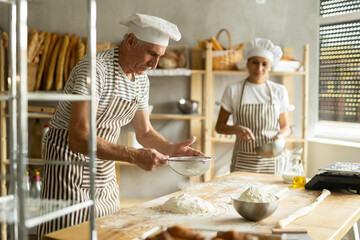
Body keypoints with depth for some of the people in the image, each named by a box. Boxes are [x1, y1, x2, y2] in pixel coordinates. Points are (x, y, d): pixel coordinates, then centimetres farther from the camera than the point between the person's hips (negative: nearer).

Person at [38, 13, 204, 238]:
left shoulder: (141, 79, 2)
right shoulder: (95, 69, -23)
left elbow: (145, 132, 14)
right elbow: (79, 139, -31)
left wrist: (172, 148, -5)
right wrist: (135, 156, -34)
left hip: (105, 172, 8)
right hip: (70, 159, -7)